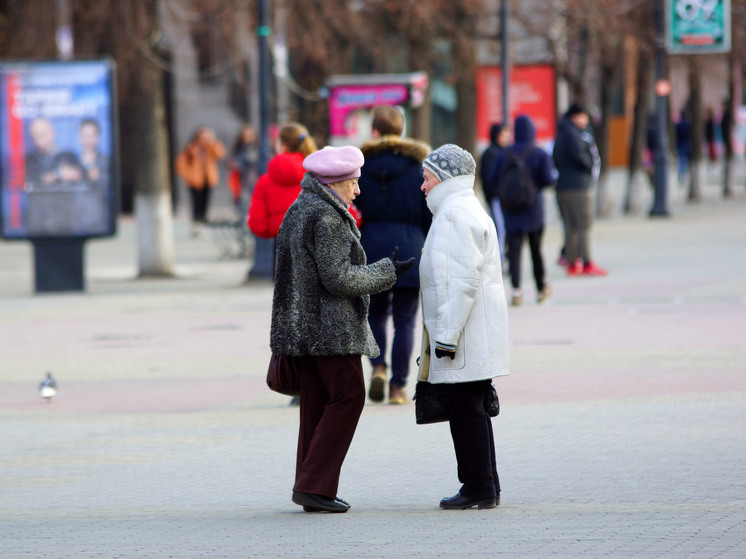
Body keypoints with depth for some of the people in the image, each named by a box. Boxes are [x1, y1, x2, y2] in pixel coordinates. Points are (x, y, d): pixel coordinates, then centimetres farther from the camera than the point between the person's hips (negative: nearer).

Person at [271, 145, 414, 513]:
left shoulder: (298, 211, 17)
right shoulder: (326, 218, -15)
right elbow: (338, 278, -19)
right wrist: (387, 272, -9)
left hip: (300, 327, 10)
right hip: (331, 328, -10)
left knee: (316, 404, 10)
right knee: (347, 397, -5)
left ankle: (310, 488, 9)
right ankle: (314, 485, -9)